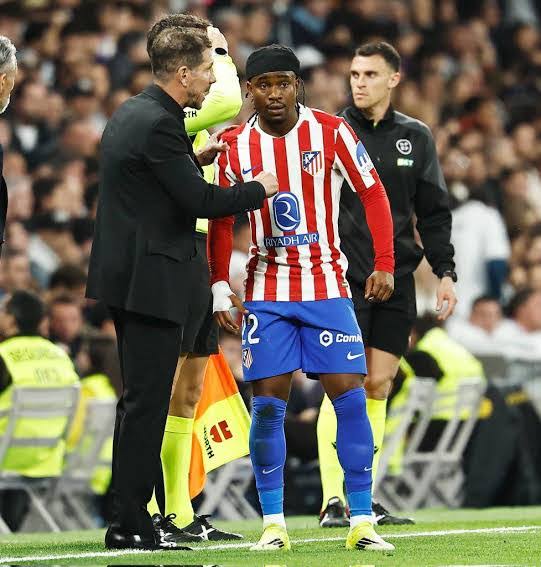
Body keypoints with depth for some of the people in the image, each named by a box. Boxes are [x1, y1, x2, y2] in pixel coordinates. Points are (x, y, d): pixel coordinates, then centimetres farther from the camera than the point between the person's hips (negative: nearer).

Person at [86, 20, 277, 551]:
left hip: (126, 273, 10)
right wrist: (258, 189, -4)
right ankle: (130, 524, -5)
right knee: (146, 402, -6)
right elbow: (200, 200, -18)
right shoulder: (158, 124, -18)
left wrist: (194, 160, 16)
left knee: (138, 401, 15)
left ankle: (128, 518, 19)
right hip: (151, 279, -10)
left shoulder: (130, 113, 12)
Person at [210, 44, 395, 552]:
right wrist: (220, 286, 3)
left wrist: (385, 264, -6)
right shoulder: (235, 145, 1)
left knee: (349, 395, -7)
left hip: (326, 286, -1)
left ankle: (361, 523, -1)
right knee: (267, 403, -3)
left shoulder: (330, 132, -4)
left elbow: (372, 192, 1)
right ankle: (273, 524, 5)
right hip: (266, 292, 1)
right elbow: (221, 219, 10)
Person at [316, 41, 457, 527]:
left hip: (397, 281, 3)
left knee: (379, 387, 3)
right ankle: (333, 500, -9)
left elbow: (433, 212, 13)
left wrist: (445, 272, 6)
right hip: (344, 280, -3)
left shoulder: (415, 137, 10)